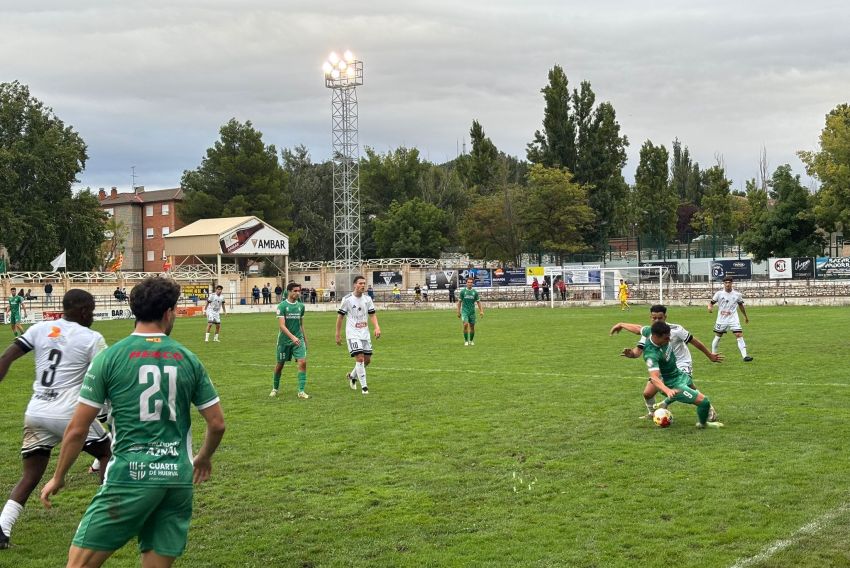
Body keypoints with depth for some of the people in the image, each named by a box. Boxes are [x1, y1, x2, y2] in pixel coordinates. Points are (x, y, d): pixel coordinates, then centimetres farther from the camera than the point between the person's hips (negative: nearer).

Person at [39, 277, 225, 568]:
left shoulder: (109, 357, -3)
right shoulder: (188, 359, 6)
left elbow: (77, 429, -2)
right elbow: (217, 423, 9)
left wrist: (58, 477, 12)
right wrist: (204, 457, 29)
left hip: (130, 477, -3)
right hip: (178, 478, 4)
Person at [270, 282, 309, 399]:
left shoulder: (301, 306, 5)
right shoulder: (282, 306, -10)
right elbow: (282, 325, -18)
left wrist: (305, 339, 18)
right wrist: (292, 337, -30)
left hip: (298, 339, 3)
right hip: (284, 340, -3)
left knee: (303, 362, -14)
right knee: (280, 365, 10)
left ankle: (301, 391, -11)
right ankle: (275, 388, 32)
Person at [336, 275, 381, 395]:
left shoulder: (367, 299, 5)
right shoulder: (347, 299, -8)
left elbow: (372, 315, 7)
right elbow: (340, 317, -2)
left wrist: (377, 327, -11)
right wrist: (338, 335, -2)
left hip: (365, 333, 5)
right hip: (353, 334, -5)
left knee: (367, 359, 7)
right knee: (360, 358, -15)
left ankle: (352, 375, 33)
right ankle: (364, 386, -9)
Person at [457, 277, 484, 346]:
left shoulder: (475, 292, 3)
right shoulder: (463, 291, -1)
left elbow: (478, 302, 8)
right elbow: (459, 302, 4)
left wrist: (481, 311, 0)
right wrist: (458, 312, 2)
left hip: (472, 312, 2)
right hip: (464, 311, -2)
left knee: (472, 327, 6)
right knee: (465, 325, -18)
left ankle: (471, 340, 24)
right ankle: (466, 340, -6)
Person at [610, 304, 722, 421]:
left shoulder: (675, 330, -21)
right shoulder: (648, 333, -10)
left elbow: (694, 342, -12)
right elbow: (637, 352, -14)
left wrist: (710, 356, -5)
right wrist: (629, 353, -38)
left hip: (681, 363, -4)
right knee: (647, 393, -5)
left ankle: (710, 410, 1)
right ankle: (652, 412, 28)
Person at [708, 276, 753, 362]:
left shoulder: (737, 294, 0)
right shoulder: (719, 293, -4)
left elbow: (741, 305, 15)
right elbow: (711, 302, 0)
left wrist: (745, 316, 24)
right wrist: (710, 307, -24)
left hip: (733, 319, 0)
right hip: (721, 319, 0)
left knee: (739, 335, -12)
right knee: (717, 336, 10)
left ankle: (745, 355, -14)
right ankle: (713, 354, 28)